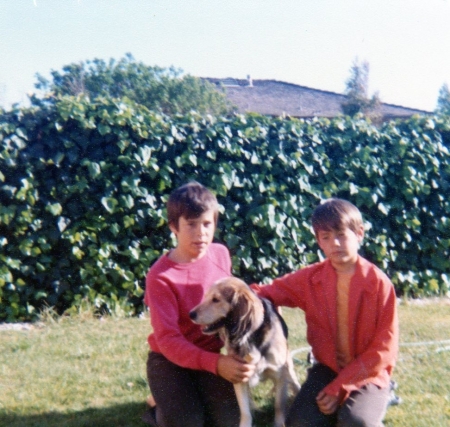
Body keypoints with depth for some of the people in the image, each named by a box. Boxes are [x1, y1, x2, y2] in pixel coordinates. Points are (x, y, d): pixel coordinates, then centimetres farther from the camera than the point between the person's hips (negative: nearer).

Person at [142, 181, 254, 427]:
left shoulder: (221, 254, -6)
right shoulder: (161, 277, -23)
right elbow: (167, 340, -28)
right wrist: (216, 364, -40)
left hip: (212, 354, 4)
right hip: (171, 359, -4)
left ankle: (194, 396, 15)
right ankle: (161, 403, 11)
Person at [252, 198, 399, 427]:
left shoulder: (378, 283, -12)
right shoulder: (310, 278, -3)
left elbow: (384, 348, -13)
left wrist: (339, 388, -17)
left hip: (367, 373, -3)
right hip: (328, 368, 3)